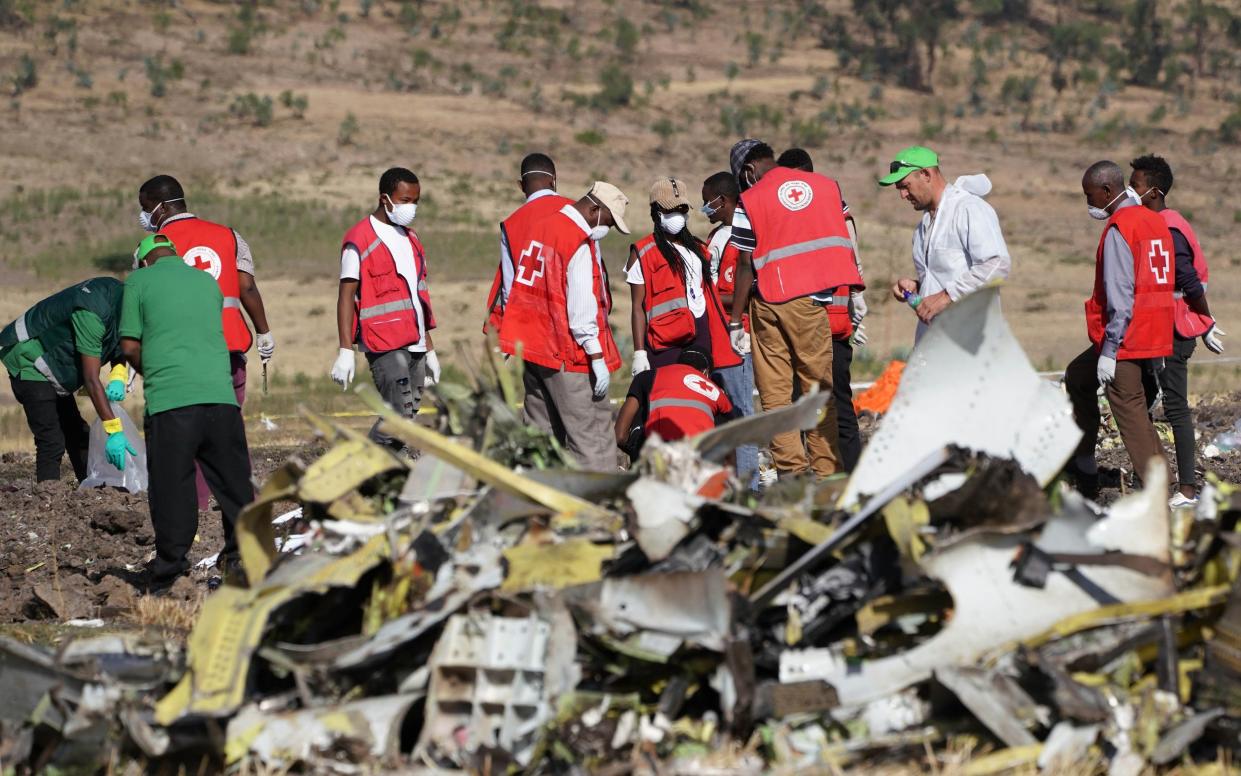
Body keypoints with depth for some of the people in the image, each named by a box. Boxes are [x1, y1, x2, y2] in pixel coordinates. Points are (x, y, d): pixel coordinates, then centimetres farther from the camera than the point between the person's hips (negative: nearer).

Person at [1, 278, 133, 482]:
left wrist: (118, 377, -17)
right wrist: (114, 431, -33)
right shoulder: (93, 312, -32)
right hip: (28, 363, -10)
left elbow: (120, 351, 7)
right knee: (51, 442, -17)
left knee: (78, 436, 12)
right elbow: (91, 379, -32)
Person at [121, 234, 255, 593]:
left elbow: (130, 346, 4)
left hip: (169, 398, -3)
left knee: (171, 486, 1)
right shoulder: (208, 282, 21)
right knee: (233, 481, 11)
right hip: (220, 392, 4)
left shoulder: (139, 281, 7)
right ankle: (242, 555, 15)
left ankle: (169, 568, 2)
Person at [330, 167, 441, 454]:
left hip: (414, 344, 8)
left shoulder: (410, 238, 20)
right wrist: (345, 350, -16)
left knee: (408, 417, 4)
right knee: (400, 413, -18)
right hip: (384, 345, -8)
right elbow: (347, 295, -9)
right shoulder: (360, 239, -6)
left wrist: (429, 348, 24)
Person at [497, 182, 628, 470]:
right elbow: (582, 307, -19)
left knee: (541, 431, 12)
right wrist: (597, 357, -16)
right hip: (567, 354, -9)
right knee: (590, 432, -8)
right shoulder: (579, 243, -15)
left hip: (530, 347, 9)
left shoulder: (534, 228, 14)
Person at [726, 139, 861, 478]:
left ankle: (792, 471, -3)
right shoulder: (827, 185, 9)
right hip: (817, 301, 3)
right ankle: (826, 472, 6)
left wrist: (735, 322, 1)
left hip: (771, 303, -3)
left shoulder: (751, 201, -2)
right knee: (820, 390, 9)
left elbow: (746, 266, -5)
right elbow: (847, 244, 9)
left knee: (775, 395, 3)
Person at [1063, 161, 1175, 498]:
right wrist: (1156, 348, 20)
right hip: (1154, 336, 10)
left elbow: (1120, 296, -20)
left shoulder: (1119, 230, -15)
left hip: (1125, 338, -10)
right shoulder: (1155, 222, 13)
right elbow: (1164, 284, 16)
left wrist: (1109, 351, -18)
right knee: (1078, 377, 25)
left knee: (1131, 413, -7)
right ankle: (1084, 468, 30)